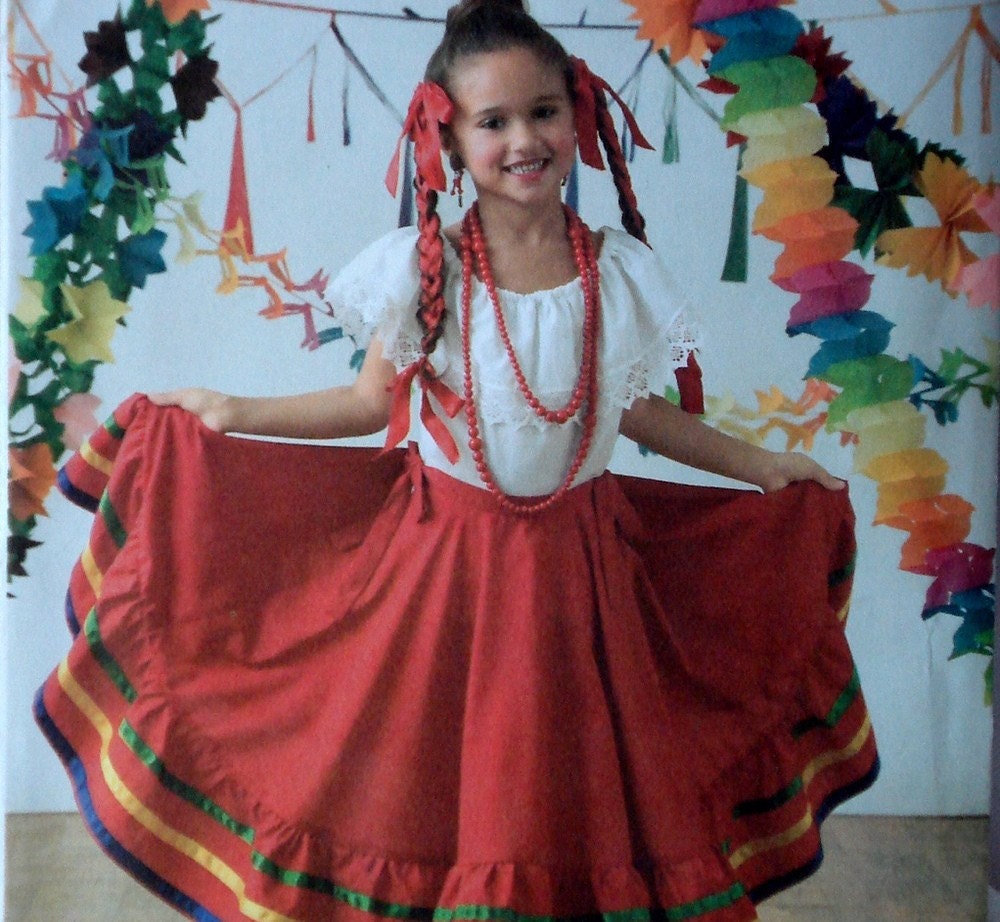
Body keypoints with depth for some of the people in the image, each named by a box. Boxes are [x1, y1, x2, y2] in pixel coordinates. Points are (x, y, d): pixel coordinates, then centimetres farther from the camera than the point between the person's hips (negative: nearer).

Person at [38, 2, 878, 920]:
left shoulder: (622, 272, -4)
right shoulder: (420, 267, -8)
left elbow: (637, 409, 8)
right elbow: (374, 402, 1)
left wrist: (762, 464, 11)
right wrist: (229, 414, -2)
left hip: (578, 567, 2)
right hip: (440, 560, -1)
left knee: (573, 790, 12)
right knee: (428, 782, 10)